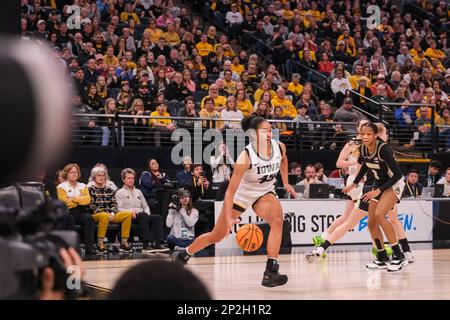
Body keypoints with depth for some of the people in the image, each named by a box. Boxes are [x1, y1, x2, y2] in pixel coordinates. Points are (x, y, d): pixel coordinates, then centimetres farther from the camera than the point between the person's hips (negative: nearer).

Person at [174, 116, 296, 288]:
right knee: (216, 236, 8)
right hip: (241, 194, -3)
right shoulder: (245, 157, -32)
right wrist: (229, 218, -36)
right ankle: (183, 255, 36)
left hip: (264, 193, 3)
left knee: (277, 220, -29)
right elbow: (230, 191, -29)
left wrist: (285, 183, 9)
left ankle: (270, 272, -30)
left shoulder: (279, 147, -17)